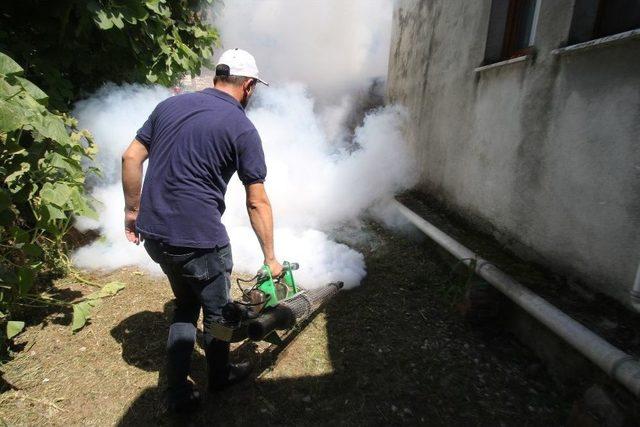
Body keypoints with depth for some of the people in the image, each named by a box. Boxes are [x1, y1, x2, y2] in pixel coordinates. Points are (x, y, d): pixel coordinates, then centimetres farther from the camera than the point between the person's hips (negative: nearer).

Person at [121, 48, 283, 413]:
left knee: (185, 305, 26)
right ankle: (220, 375, 44)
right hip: (199, 240, -6)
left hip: (153, 233, 7)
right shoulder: (242, 128, -9)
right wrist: (270, 258, -1)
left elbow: (131, 158, 8)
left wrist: (133, 210, 18)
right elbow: (258, 203, -10)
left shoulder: (170, 105, 8)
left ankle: (179, 393, 33)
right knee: (216, 310, 19)